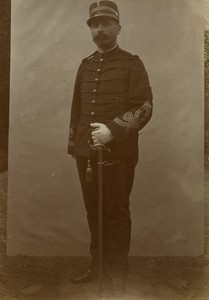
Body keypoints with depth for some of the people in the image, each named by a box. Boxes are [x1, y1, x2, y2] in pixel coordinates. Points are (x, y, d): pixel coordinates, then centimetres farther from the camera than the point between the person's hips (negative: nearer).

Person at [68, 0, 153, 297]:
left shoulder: (132, 63, -1)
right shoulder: (85, 65, 14)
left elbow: (144, 107, -9)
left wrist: (113, 130, -20)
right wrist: (73, 143, 15)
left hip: (118, 154, -5)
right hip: (86, 153, 5)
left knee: (116, 213, 4)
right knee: (93, 211, 13)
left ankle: (118, 271, 20)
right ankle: (96, 264, 29)